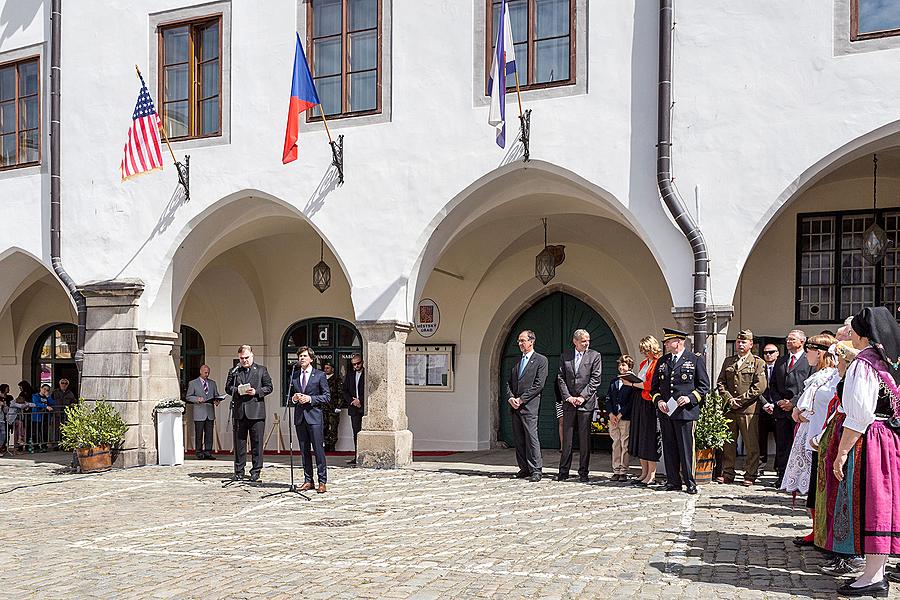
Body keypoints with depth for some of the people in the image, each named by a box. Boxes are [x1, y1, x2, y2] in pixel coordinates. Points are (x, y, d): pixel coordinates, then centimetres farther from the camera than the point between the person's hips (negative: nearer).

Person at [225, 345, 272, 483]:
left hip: (256, 411, -2)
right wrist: (236, 390, -8)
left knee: (257, 442, 0)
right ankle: (239, 471, 13)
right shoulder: (234, 371, 13)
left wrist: (256, 392, -10)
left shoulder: (261, 370, 8)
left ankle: (256, 471, 8)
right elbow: (227, 388, 12)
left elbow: (269, 387, 5)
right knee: (239, 442, 6)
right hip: (239, 411, 2)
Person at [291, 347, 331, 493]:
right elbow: (290, 395, 20)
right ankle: (308, 481, 15)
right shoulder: (294, 376, 14)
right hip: (299, 417, 5)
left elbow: (327, 397, -1)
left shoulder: (320, 375, 1)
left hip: (314, 416, -4)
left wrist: (310, 398, -13)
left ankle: (322, 482, -1)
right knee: (304, 451, 8)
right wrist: (293, 398, -2)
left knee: (318, 450, -6)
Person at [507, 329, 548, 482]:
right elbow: (509, 383, 17)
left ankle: (535, 470, -7)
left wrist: (521, 399, -13)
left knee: (531, 438, -10)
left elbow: (539, 384, -9)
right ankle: (524, 469, 13)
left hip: (529, 405, -7)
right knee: (518, 439, 7)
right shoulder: (516, 362, 20)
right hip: (514, 406, 7)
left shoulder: (541, 360, 0)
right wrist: (510, 398, -3)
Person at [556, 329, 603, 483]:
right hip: (569, 402, 2)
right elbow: (560, 378, 6)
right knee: (567, 438, 4)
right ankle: (563, 471, 11)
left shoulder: (594, 356, 3)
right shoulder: (565, 356, 9)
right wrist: (568, 397, -5)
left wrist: (582, 397, -11)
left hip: (586, 402, -2)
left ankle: (583, 473, 8)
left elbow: (595, 379, -3)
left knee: (585, 439, 1)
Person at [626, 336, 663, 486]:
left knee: (650, 438, -5)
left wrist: (632, 384, -11)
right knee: (640, 439, 10)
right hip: (639, 404, 9)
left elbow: (651, 385, -17)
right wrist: (631, 381, 4)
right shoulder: (643, 363, 18)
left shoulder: (658, 363, -11)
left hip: (651, 405, -9)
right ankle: (644, 473, 16)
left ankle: (651, 475, 1)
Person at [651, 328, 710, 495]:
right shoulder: (662, 361, 15)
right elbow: (654, 386, 18)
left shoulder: (695, 360, 1)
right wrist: (658, 400, 0)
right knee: (669, 449, 7)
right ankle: (673, 482, 14)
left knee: (686, 448, -4)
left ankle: (689, 483, 5)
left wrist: (690, 398, -13)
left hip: (685, 412, -5)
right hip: (665, 412, 5)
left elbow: (704, 386, 1)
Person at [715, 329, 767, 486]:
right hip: (729, 409, 4)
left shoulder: (758, 362, 2)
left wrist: (740, 400, -11)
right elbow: (720, 383, 12)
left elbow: (760, 386, -8)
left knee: (751, 445, -1)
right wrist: (729, 399, -4)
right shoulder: (728, 361, 16)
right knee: (728, 443, 7)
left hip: (749, 410, -4)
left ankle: (750, 475, 7)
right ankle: (727, 474, 15)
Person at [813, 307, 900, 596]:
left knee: (867, 505, -5)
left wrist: (842, 453, -18)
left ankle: (873, 577, -1)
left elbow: (859, 417, -21)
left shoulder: (863, 365, -16)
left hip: (866, 443, -9)